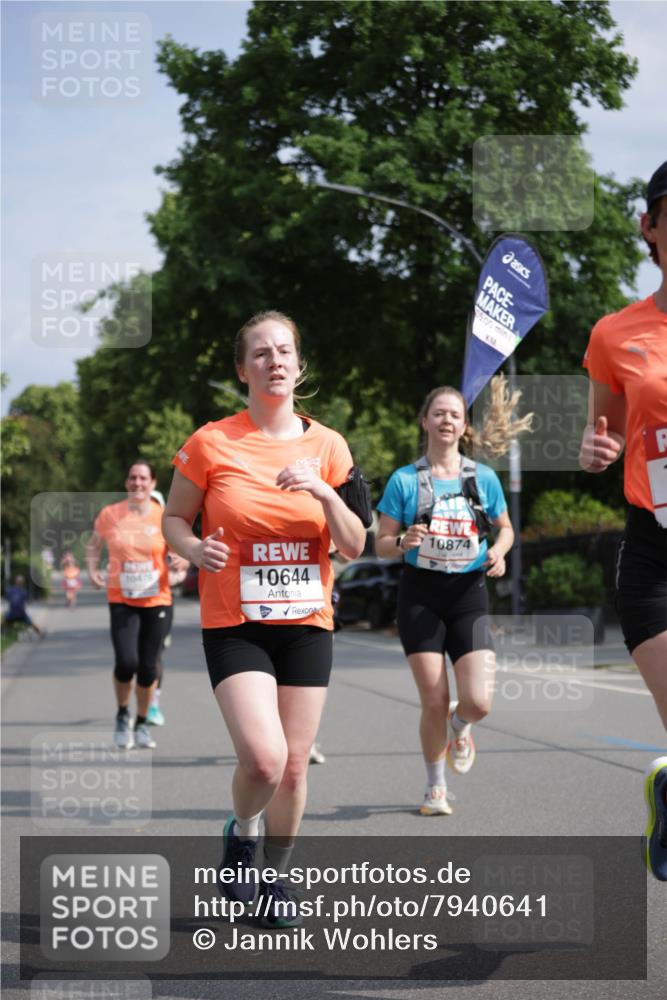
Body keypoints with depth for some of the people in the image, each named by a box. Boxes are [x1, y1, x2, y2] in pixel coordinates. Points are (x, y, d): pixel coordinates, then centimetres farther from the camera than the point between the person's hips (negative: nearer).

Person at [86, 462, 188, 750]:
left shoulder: (164, 518, -1)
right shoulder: (109, 515, -1)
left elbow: (179, 552, 8)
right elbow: (93, 546, 15)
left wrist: (178, 563, -15)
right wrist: (93, 570, -1)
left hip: (155, 600, 1)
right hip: (121, 600, -1)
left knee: (147, 666, 5)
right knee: (126, 662, -15)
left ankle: (142, 724, 26)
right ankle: (122, 715, 13)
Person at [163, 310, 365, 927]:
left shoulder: (326, 446, 3)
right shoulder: (211, 443, -4)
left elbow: (354, 546, 3)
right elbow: (174, 518, 6)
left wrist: (325, 493, -14)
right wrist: (196, 550, -15)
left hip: (307, 622, 3)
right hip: (234, 622, -3)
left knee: (294, 765, 4)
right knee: (263, 757, -19)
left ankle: (274, 878, 25)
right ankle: (241, 834, 14)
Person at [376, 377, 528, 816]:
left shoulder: (484, 478, 5)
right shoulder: (405, 480, 0)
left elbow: (506, 529, 18)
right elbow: (382, 545, 3)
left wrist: (499, 550, -4)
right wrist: (403, 542, -19)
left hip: (469, 595, 1)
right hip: (421, 597, -1)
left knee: (479, 702, -13)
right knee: (433, 703, -4)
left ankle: (458, 727, 26)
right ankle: (436, 787, 20)